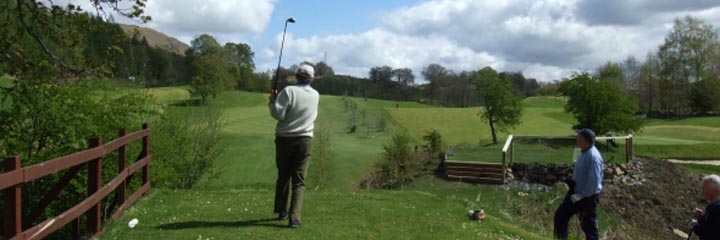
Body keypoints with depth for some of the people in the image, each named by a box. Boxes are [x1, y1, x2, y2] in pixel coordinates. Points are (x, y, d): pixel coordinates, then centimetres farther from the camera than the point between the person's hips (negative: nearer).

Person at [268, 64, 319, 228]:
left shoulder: (289, 91, -10)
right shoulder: (315, 95, 3)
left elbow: (278, 114, -17)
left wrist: (272, 101, 0)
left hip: (284, 139, -1)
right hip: (304, 140, 1)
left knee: (283, 177, 15)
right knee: (299, 180, 2)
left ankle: (281, 211, 28)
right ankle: (294, 216, -9)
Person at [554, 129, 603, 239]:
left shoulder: (593, 156, -25)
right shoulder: (584, 152, 4)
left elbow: (594, 181, -27)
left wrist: (581, 195, -20)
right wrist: (574, 191, 14)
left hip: (588, 197, -9)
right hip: (576, 192, 9)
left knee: (589, 225, 6)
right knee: (560, 215, 14)